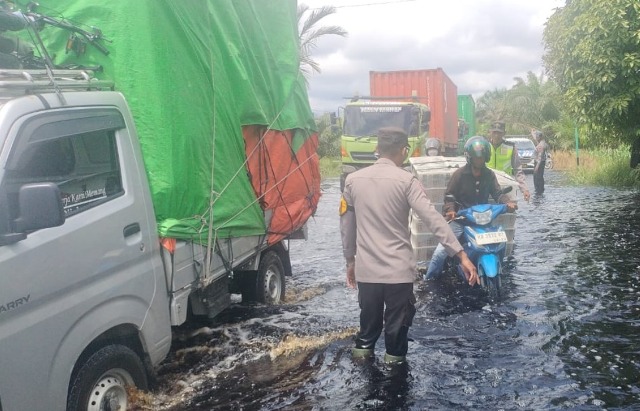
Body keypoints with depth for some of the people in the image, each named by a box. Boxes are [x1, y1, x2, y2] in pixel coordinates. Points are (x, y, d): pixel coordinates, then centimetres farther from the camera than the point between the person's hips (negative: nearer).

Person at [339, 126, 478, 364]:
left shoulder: (353, 180, 2)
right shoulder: (406, 181, -10)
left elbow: (347, 225, 9)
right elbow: (433, 219, -17)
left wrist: (350, 260, 19)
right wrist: (461, 255, -18)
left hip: (366, 267, 3)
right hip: (398, 268, -3)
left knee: (370, 317, 20)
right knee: (397, 320, 12)